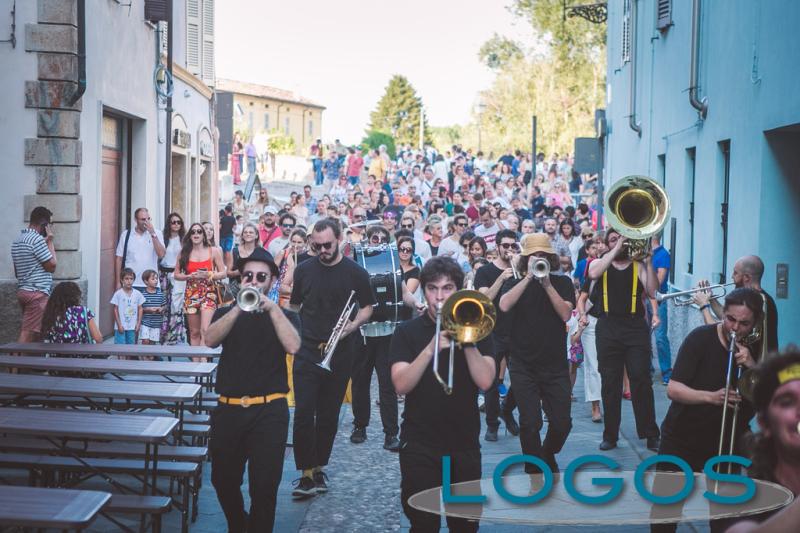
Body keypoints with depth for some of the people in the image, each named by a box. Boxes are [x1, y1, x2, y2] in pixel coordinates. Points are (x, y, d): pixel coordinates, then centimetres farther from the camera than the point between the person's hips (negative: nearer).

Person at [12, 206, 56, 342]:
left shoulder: (17, 241, 17)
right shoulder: (37, 239, -12)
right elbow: (52, 266, -10)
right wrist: (50, 242, -3)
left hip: (22, 290, 10)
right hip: (37, 293, -10)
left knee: (26, 332, 11)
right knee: (28, 334, -12)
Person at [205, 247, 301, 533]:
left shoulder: (284, 316, 9)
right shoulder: (227, 313, 12)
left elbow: (292, 346, -13)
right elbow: (210, 340, -10)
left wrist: (272, 307, -15)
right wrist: (240, 306, -18)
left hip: (269, 411, -2)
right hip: (229, 409, 2)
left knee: (265, 486, -7)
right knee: (223, 480, 12)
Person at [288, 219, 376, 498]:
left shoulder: (356, 273, -1)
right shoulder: (303, 270, 4)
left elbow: (368, 306, 7)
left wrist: (353, 325, -11)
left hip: (338, 353, 0)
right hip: (307, 352, 0)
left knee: (328, 415, 9)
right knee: (303, 413, -9)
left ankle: (318, 467, 24)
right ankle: (306, 474, -3)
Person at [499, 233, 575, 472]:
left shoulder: (562, 283, 6)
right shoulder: (514, 283, 4)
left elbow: (566, 314, -10)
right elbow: (504, 306, -18)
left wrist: (547, 284, -16)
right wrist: (529, 277, -19)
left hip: (556, 365, 1)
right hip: (524, 367, -1)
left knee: (562, 423, 0)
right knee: (530, 424, -5)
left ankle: (547, 456, 31)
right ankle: (535, 471, 14)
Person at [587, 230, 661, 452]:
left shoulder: (638, 266, 10)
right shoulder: (600, 263, 12)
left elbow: (652, 292, -4)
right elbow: (594, 273, -13)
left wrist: (648, 261, -9)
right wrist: (616, 249, -10)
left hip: (635, 327, -1)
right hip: (608, 328, 1)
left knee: (641, 381, -6)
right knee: (610, 384, 4)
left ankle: (651, 435, 0)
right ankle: (610, 435, 11)